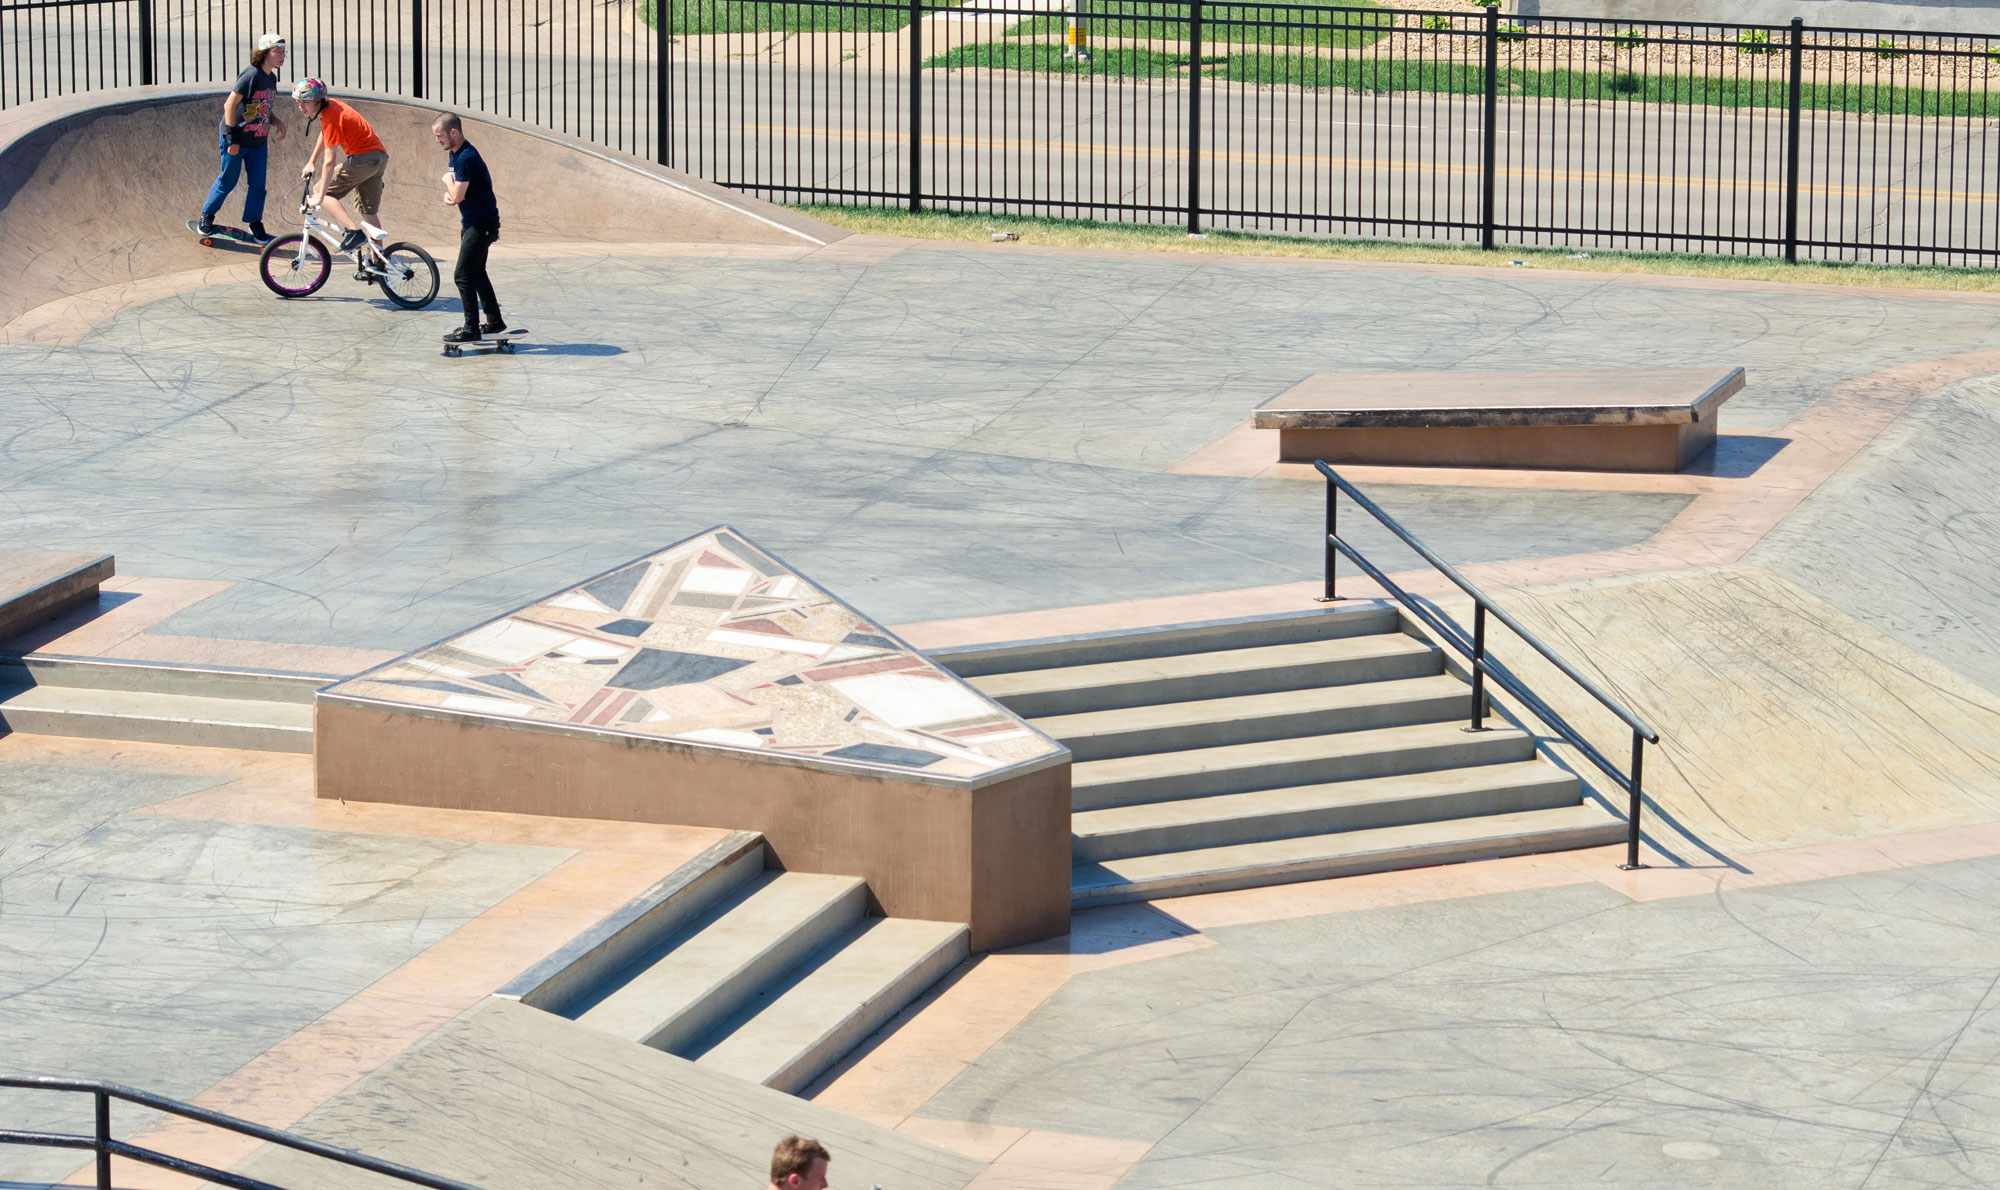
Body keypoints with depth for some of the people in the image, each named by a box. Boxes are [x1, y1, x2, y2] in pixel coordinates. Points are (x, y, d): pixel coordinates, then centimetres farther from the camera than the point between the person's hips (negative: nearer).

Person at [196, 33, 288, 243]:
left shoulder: (271, 78, 5)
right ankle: (206, 217, 26)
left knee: (258, 184, 5)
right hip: (237, 138, -7)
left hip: (257, 140, 7)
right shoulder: (251, 75, -21)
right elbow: (229, 105, -23)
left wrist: (277, 122, -1)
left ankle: (255, 226, 16)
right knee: (228, 180, 6)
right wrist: (232, 139, -23)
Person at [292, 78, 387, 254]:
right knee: (369, 212, 16)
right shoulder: (331, 105, 8)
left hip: (362, 159, -9)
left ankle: (354, 231, -18)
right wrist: (311, 162, 28)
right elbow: (324, 134, 29)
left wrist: (320, 196, -20)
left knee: (319, 190, -2)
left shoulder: (331, 118, -19)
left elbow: (329, 161, -22)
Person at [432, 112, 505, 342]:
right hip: (472, 222, 11)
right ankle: (494, 321, 27)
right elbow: (455, 194, 18)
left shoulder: (466, 157, -23)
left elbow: (458, 195, -25)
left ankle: (471, 328, -7)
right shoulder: (453, 153, 10)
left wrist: (447, 180, -4)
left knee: (463, 275, -10)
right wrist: (449, 194, -6)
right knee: (476, 273, 18)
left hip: (482, 224, -11)